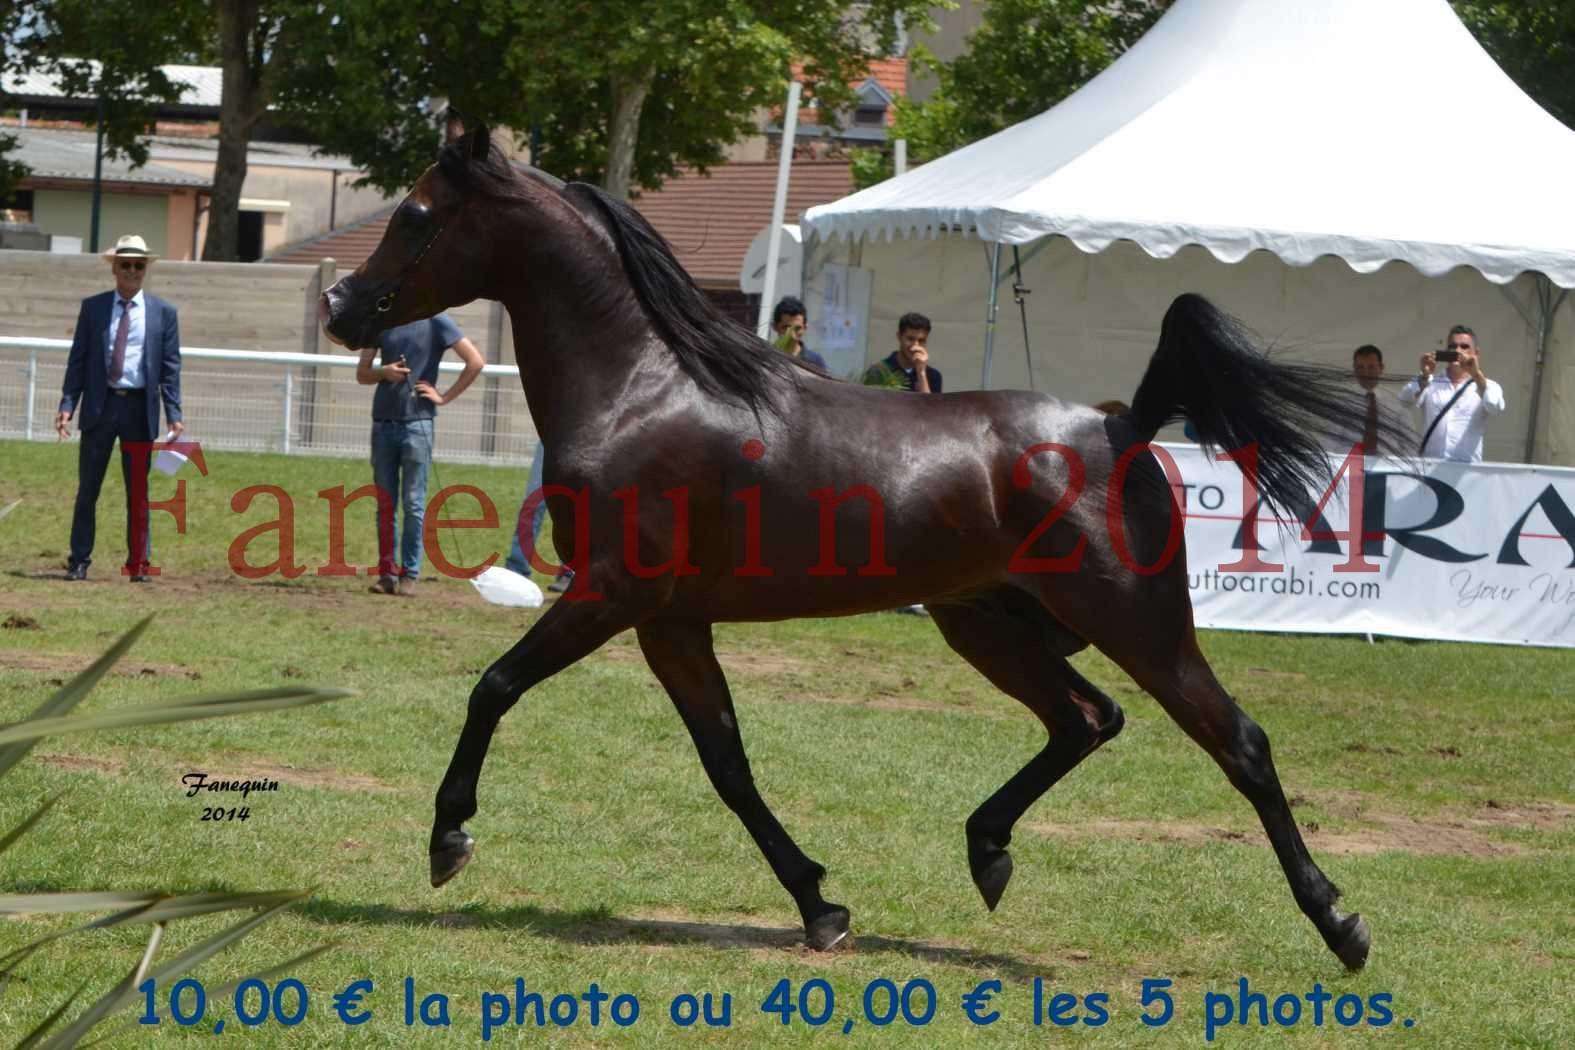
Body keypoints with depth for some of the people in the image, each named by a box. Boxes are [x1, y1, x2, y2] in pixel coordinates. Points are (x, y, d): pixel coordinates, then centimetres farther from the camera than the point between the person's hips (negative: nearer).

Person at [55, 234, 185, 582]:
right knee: (88, 489, 4)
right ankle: (79, 561, 10)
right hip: (99, 406, 0)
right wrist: (67, 405, -5)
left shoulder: (163, 312, 5)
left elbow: (171, 367, 3)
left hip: (140, 409, 0)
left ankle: (138, 563, 12)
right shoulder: (92, 307, 5)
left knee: (138, 491, 6)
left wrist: (174, 415, -5)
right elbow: (78, 359, 4)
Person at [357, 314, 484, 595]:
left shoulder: (435, 321, -2)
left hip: (417, 422, -4)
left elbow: (475, 362, -5)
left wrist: (445, 397, -6)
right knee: (385, 503, 6)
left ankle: (409, 574, 1)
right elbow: (361, 374, 15)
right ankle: (387, 572, 10)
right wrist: (384, 372, -7)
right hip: (383, 421, 4)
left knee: (413, 503, -4)